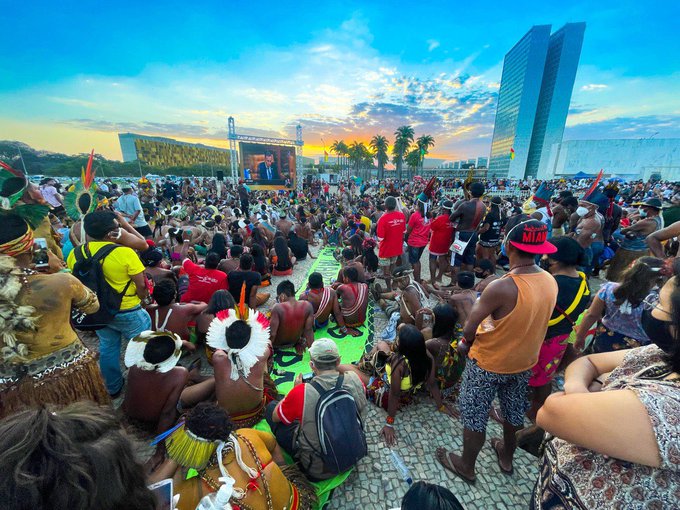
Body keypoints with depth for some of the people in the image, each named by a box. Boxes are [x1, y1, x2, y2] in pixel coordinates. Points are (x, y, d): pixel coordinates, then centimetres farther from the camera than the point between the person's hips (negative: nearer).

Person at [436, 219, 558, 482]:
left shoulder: (501, 287, -33)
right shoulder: (550, 282, -11)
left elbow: (470, 326, -22)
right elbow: (532, 321, 2)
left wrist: (466, 343, -2)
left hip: (489, 362, -6)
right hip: (524, 362, 7)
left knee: (474, 416, 15)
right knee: (514, 412, 29)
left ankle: (466, 466, 37)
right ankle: (507, 456, 54)